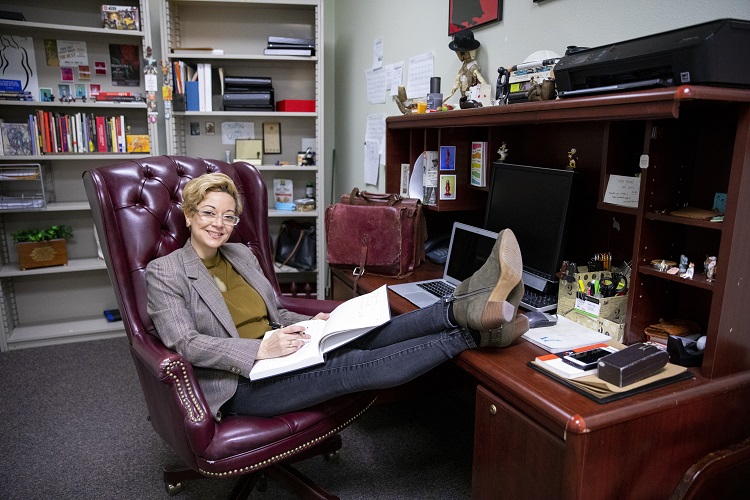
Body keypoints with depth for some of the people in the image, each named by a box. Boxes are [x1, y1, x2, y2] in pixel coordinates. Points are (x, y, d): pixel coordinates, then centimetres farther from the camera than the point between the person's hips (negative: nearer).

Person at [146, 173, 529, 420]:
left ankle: (467, 307, -38)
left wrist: (309, 324, 0)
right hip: (239, 385, -6)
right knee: (355, 366, -27)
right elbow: (187, 344, -14)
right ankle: (472, 329, -37)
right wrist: (259, 349, -26)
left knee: (366, 335, -22)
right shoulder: (164, 273, -3)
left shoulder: (242, 254, 15)